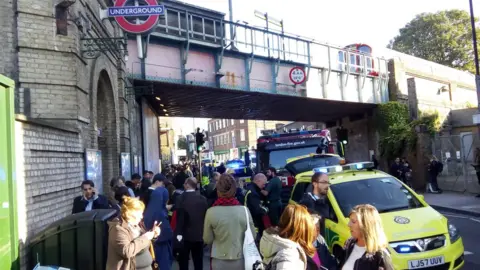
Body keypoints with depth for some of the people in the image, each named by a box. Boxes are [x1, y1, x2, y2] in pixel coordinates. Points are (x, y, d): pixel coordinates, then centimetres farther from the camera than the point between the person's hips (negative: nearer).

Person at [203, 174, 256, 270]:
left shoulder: (211, 212, -16)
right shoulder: (244, 210, -14)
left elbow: (207, 240, -5)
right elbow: (252, 237, -3)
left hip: (219, 262, 0)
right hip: (240, 260, 1)